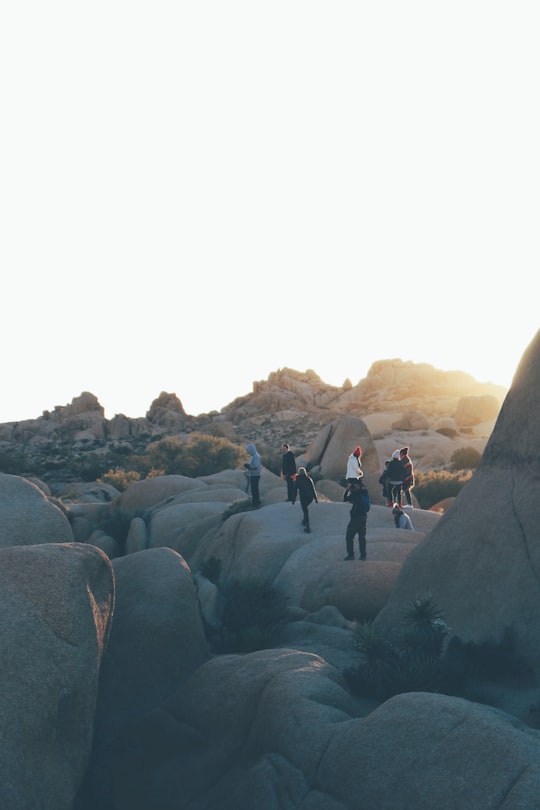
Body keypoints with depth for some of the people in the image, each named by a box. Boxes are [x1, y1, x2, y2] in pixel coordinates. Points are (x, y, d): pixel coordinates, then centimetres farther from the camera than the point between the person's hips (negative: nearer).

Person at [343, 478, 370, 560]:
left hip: (355, 517, -7)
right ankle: (363, 555, 10)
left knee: (349, 537, 2)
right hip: (363, 517, 7)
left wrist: (347, 489, -1)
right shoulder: (365, 492, 8)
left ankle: (351, 554, -1)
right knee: (362, 536, 12)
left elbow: (345, 498, -11)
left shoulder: (356, 493, -17)